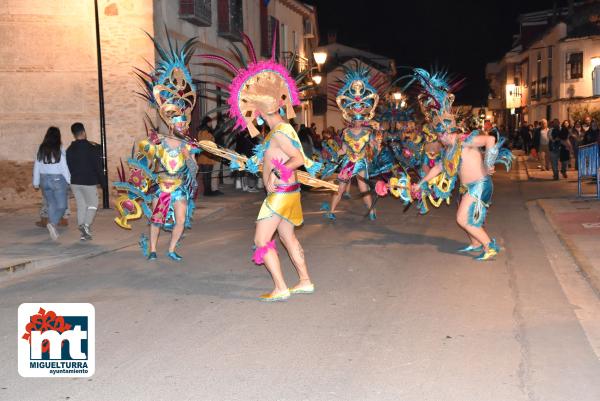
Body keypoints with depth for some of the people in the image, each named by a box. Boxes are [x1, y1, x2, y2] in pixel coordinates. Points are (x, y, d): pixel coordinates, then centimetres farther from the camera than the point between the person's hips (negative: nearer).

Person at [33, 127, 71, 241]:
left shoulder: (41, 150, 3)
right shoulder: (59, 150, -10)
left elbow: (36, 167, 8)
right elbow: (64, 167, -9)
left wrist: (36, 183, 16)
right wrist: (68, 181, 1)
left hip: (44, 180, 5)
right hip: (58, 180, -4)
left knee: (51, 205, 13)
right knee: (61, 205, 2)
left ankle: (54, 229, 14)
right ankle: (53, 223, -22)